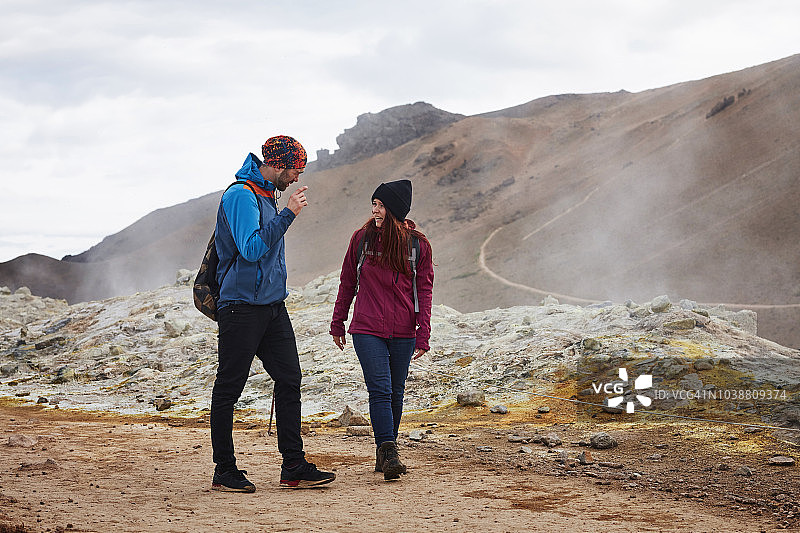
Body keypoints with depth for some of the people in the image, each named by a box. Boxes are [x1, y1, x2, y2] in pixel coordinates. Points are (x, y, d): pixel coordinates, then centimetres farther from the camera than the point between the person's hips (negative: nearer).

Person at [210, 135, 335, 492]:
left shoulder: (268, 195, 16)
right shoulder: (241, 195, -13)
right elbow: (251, 248, -25)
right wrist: (288, 214, -21)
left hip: (272, 305, 9)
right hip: (241, 306, -9)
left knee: (289, 381, 4)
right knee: (228, 388, 0)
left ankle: (294, 467, 8)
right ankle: (224, 472, 6)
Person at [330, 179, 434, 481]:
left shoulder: (418, 245, 0)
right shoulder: (362, 239, 1)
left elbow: (424, 290, 2)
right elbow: (347, 283, 10)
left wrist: (423, 334, -4)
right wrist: (337, 323, 13)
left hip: (403, 333, 1)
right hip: (367, 330, -1)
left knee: (395, 392, 9)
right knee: (380, 390, -12)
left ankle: (385, 453, 21)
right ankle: (388, 454, -16)